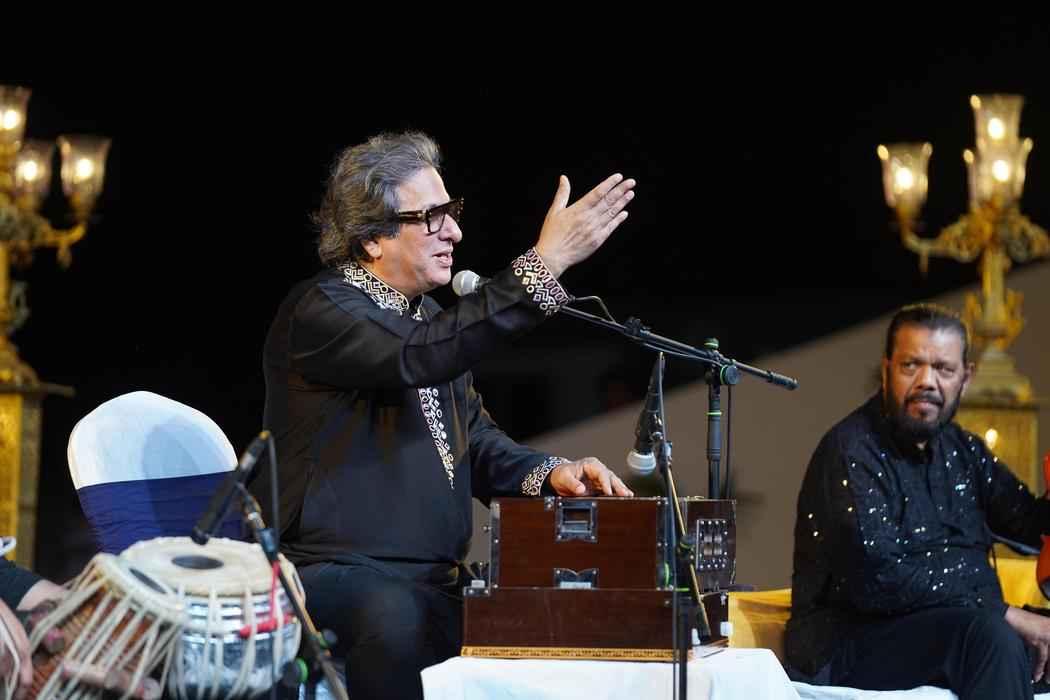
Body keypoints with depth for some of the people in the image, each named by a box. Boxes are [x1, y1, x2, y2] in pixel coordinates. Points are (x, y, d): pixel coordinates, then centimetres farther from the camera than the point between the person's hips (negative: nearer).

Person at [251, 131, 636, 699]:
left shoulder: (429, 316, 17)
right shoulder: (320, 310, -9)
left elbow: (477, 442, 17)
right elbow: (422, 356, -28)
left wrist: (550, 474, -5)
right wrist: (545, 262, -29)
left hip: (436, 583, 8)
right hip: (331, 572, -8)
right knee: (395, 615, -38)